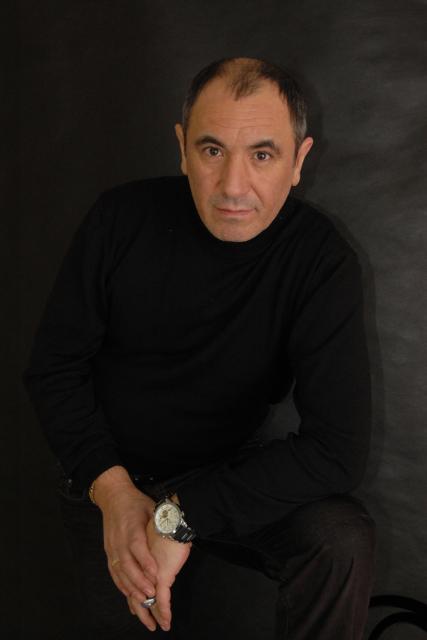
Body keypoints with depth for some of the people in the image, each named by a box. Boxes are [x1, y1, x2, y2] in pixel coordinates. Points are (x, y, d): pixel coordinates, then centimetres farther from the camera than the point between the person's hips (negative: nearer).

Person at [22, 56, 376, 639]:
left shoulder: (323, 262, -20)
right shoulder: (123, 219, -14)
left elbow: (338, 449, -27)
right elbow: (52, 367, -8)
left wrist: (180, 515, -31)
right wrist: (113, 490, -22)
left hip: (225, 480, -1)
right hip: (106, 476, 2)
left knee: (343, 542, -25)